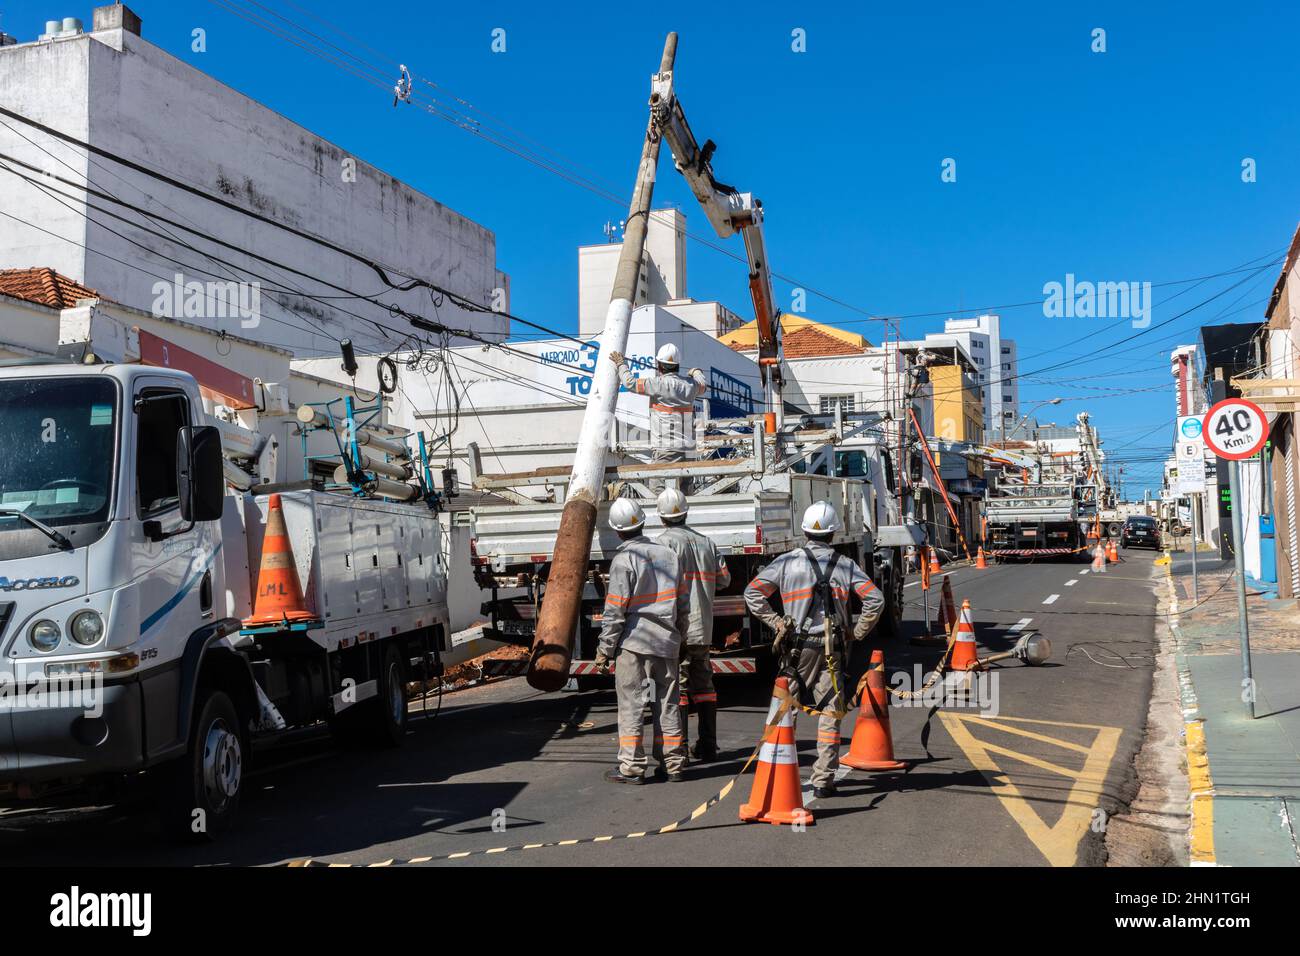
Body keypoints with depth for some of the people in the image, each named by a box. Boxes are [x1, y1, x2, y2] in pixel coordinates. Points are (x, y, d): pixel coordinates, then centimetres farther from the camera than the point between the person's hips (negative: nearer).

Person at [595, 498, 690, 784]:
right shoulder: (668, 555, 9)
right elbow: (683, 604, 14)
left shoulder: (624, 559, -10)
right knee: (668, 704, 10)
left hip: (634, 641, -6)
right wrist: (678, 636, 24)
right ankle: (674, 765, 14)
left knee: (631, 704, 1)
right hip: (667, 642, 6)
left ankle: (632, 766, 2)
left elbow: (615, 610, -12)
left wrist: (604, 649, -5)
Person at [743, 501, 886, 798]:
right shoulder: (845, 565, 3)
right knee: (829, 714, 4)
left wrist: (776, 623, 2)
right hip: (832, 648, 0)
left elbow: (753, 593, -4)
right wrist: (859, 632, 6)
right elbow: (875, 599, -5)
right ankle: (823, 781, 4)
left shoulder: (787, 561, 1)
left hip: (797, 647, 0)